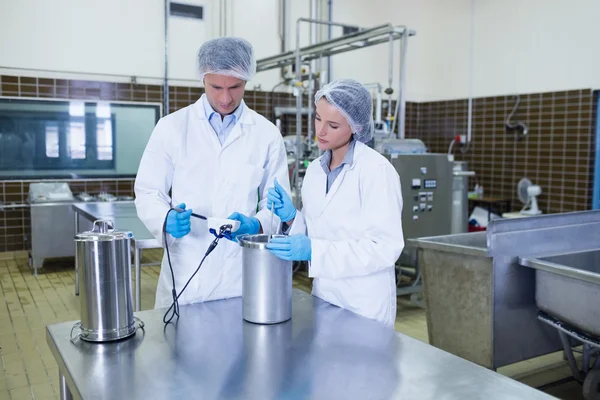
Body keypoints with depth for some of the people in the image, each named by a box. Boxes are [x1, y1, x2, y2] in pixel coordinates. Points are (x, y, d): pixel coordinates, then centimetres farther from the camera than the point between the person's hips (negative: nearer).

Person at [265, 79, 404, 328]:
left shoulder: (376, 170, -16)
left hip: (364, 305, -6)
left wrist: (313, 250, -27)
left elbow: (385, 247, -20)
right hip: (323, 296, 6)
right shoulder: (314, 169, 5)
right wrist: (291, 217, -8)